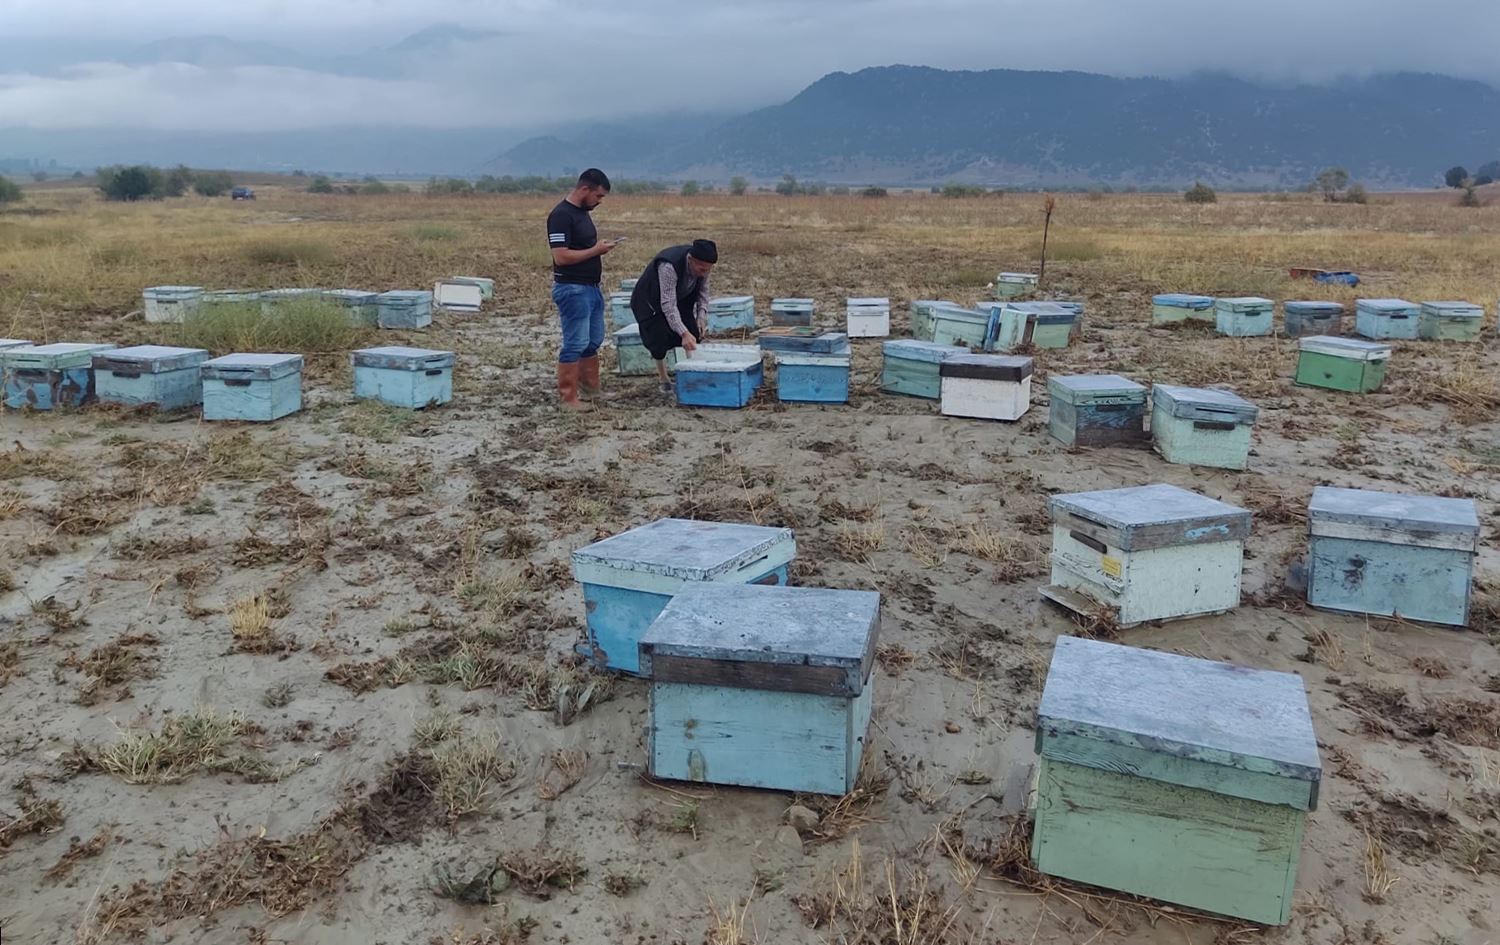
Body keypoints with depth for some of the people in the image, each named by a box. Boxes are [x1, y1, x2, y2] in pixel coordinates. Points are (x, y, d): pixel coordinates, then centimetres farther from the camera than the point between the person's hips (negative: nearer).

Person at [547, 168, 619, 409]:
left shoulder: (583, 212, 13)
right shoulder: (561, 215, -16)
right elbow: (561, 256, -22)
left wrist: (600, 249, 8)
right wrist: (596, 250, -17)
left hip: (591, 287, 10)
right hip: (572, 289, -10)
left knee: (593, 341, 17)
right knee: (575, 344, -6)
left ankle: (590, 386, 31)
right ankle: (568, 397, 2)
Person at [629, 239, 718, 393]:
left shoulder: (703, 264, -21)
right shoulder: (669, 266, -41)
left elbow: (703, 290, -3)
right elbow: (668, 305, -43)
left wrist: (702, 315, -18)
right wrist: (684, 333, -49)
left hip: (681, 298, 6)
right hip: (652, 300, -6)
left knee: (693, 334, -6)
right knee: (660, 339, -15)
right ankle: (662, 378, 4)